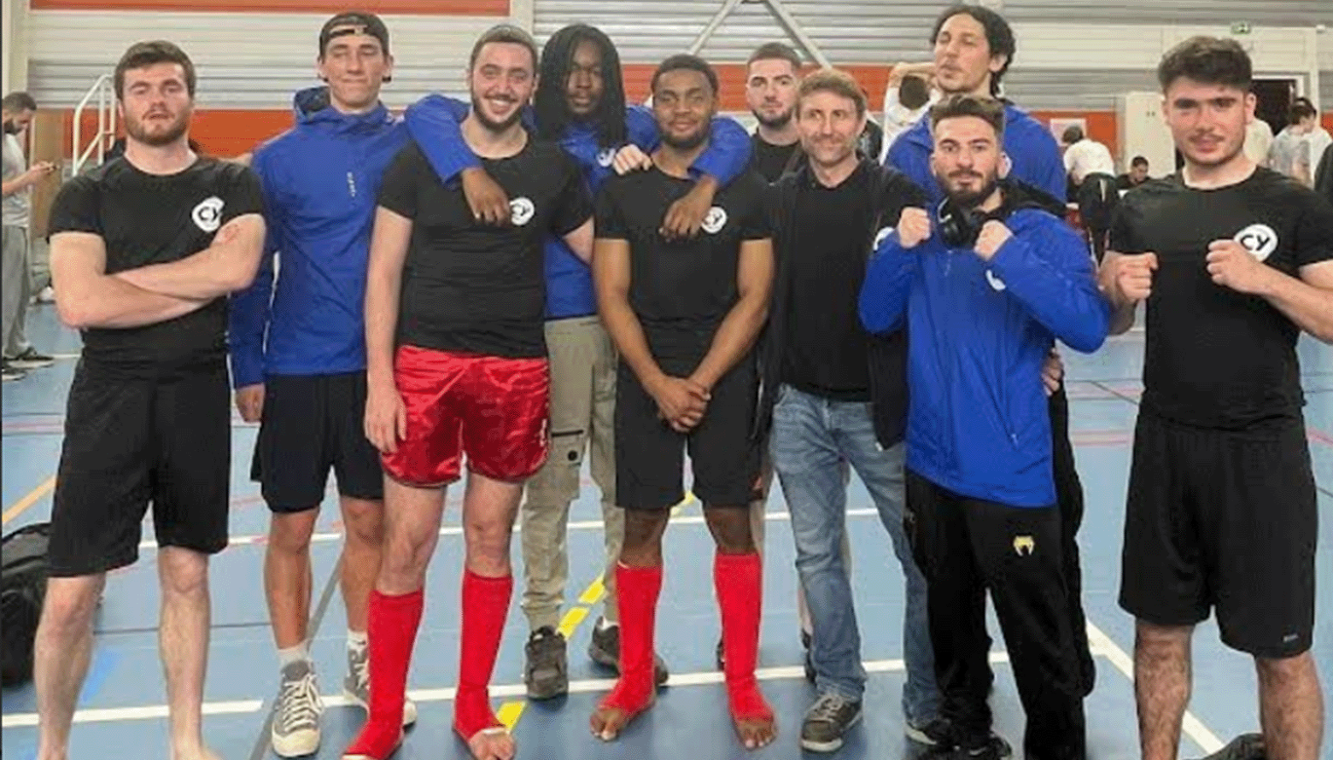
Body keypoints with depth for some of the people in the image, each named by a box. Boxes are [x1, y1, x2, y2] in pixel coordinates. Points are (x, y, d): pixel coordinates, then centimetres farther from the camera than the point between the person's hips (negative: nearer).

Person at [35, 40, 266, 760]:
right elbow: (80, 303, -14)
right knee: (69, 597, -1)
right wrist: (200, 285, -10)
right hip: (109, 397, -1)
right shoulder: (85, 195, 2)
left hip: (198, 396, 1)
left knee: (187, 576, 12)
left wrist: (122, 276, -10)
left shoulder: (231, 184, 6)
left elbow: (238, 266, -15)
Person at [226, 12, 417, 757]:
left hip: (379, 365, 1)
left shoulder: (409, 144, 2)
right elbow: (252, 269, -1)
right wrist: (247, 368, -4)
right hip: (296, 369, -1)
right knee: (292, 529, 6)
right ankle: (297, 680, 21)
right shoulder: (279, 156, -2)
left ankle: (364, 662, 28)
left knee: (370, 522, 11)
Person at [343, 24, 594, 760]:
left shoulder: (554, 167, 7)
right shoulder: (418, 158, 2)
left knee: (491, 539, 10)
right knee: (406, 544, 0)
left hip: (517, 373, 2)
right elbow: (384, 272, -1)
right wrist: (378, 378, -7)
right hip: (424, 366, -1)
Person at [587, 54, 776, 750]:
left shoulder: (747, 192, 3)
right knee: (641, 528, 5)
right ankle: (635, 680, 20)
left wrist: (702, 381, -12)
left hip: (726, 381, -1)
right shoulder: (622, 191, 5)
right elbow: (612, 296, -1)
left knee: (732, 525, 2)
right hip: (645, 382, 1)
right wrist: (660, 384, -12)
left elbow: (753, 299, -2)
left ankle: (743, 686, 15)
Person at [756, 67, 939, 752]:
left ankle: (928, 701, 19)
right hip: (799, 406, 3)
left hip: (880, 405, -3)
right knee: (817, 555, 11)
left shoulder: (897, 194, -3)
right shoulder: (777, 201, 7)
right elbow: (761, 298, 10)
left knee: (923, 554, 3)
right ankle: (838, 689, 26)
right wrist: (771, 386, 8)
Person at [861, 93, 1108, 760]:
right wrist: (899, 249, -12)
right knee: (951, 618, 21)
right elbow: (875, 318, 3)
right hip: (931, 467, 5)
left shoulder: (1043, 232, -8)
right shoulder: (924, 233, 6)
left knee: (1038, 640, 4)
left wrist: (1011, 258, -28)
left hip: (1011, 474, -5)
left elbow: (1090, 327, -20)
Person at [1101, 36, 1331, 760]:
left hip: (1262, 450, -3)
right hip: (1164, 445, 4)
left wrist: (1265, 278, -22)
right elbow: (1108, 323, 12)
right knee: (1159, 629, 14)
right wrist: (1120, 290, -9)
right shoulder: (1141, 209, 6)